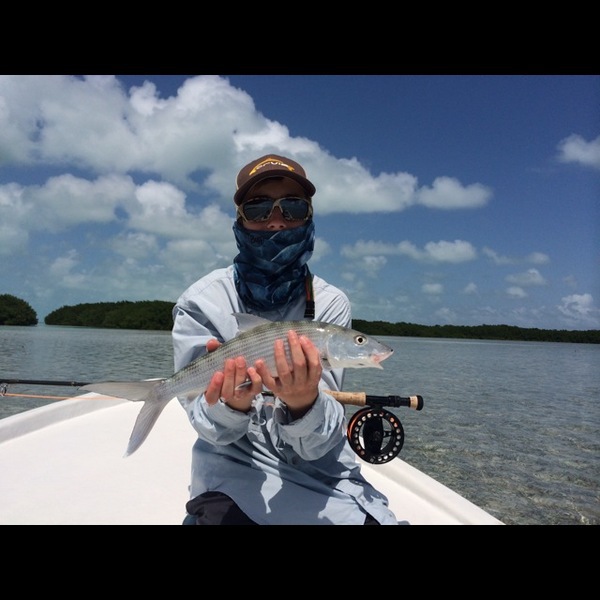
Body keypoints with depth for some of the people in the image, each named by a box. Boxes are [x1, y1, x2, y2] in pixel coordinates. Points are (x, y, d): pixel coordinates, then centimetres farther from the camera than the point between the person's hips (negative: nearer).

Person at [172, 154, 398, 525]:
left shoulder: (331, 303, -9)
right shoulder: (201, 302, -11)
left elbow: (318, 445, -14)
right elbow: (213, 430, -10)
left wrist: (304, 404, -36)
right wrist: (231, 405, -32)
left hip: (321, 470, 2)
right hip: (235, 470, -1)